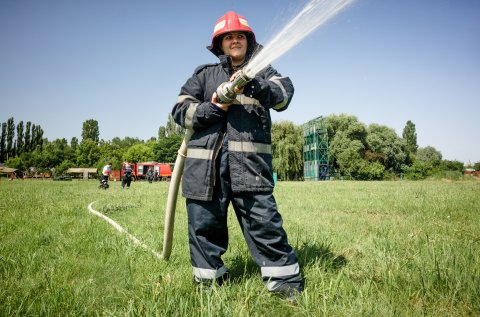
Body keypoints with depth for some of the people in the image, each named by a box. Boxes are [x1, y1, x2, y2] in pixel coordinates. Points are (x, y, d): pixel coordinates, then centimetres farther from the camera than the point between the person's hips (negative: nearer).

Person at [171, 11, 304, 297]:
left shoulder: (263, 72, 17)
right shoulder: (205, 74, 19)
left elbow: (284, 95, -5)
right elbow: (180, 109, 11)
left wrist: (253, 84, -24)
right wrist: (212, 109, -6)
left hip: (250, 162, -2)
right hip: (205, 162, 3)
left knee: (264, 222, -8)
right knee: (204, 225, 8)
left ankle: (287, 282, 5)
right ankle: (209, 280, 25)